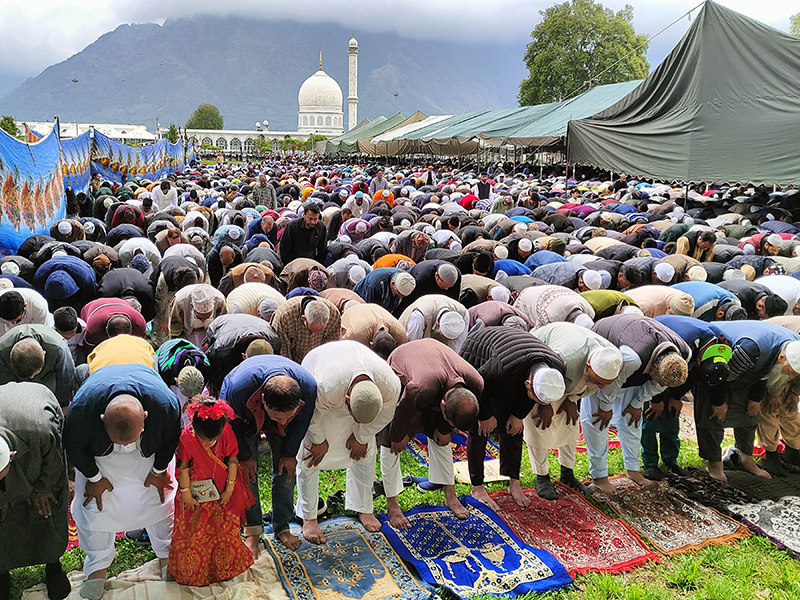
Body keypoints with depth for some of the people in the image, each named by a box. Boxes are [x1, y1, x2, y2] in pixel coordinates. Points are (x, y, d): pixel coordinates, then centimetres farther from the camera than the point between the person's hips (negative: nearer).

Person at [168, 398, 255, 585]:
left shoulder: (227, 433, -23)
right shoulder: (187, 438, -29)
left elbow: (233, 461, -10)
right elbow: (183, 468, -15)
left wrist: (230, 489, -5)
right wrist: (186, 493, -8)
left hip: (222, 492, 2)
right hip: (197, 493, -2)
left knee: (227, 528, 14)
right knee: (195, 533, 11)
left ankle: (226, 565, 38)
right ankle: (193, 570, 34)